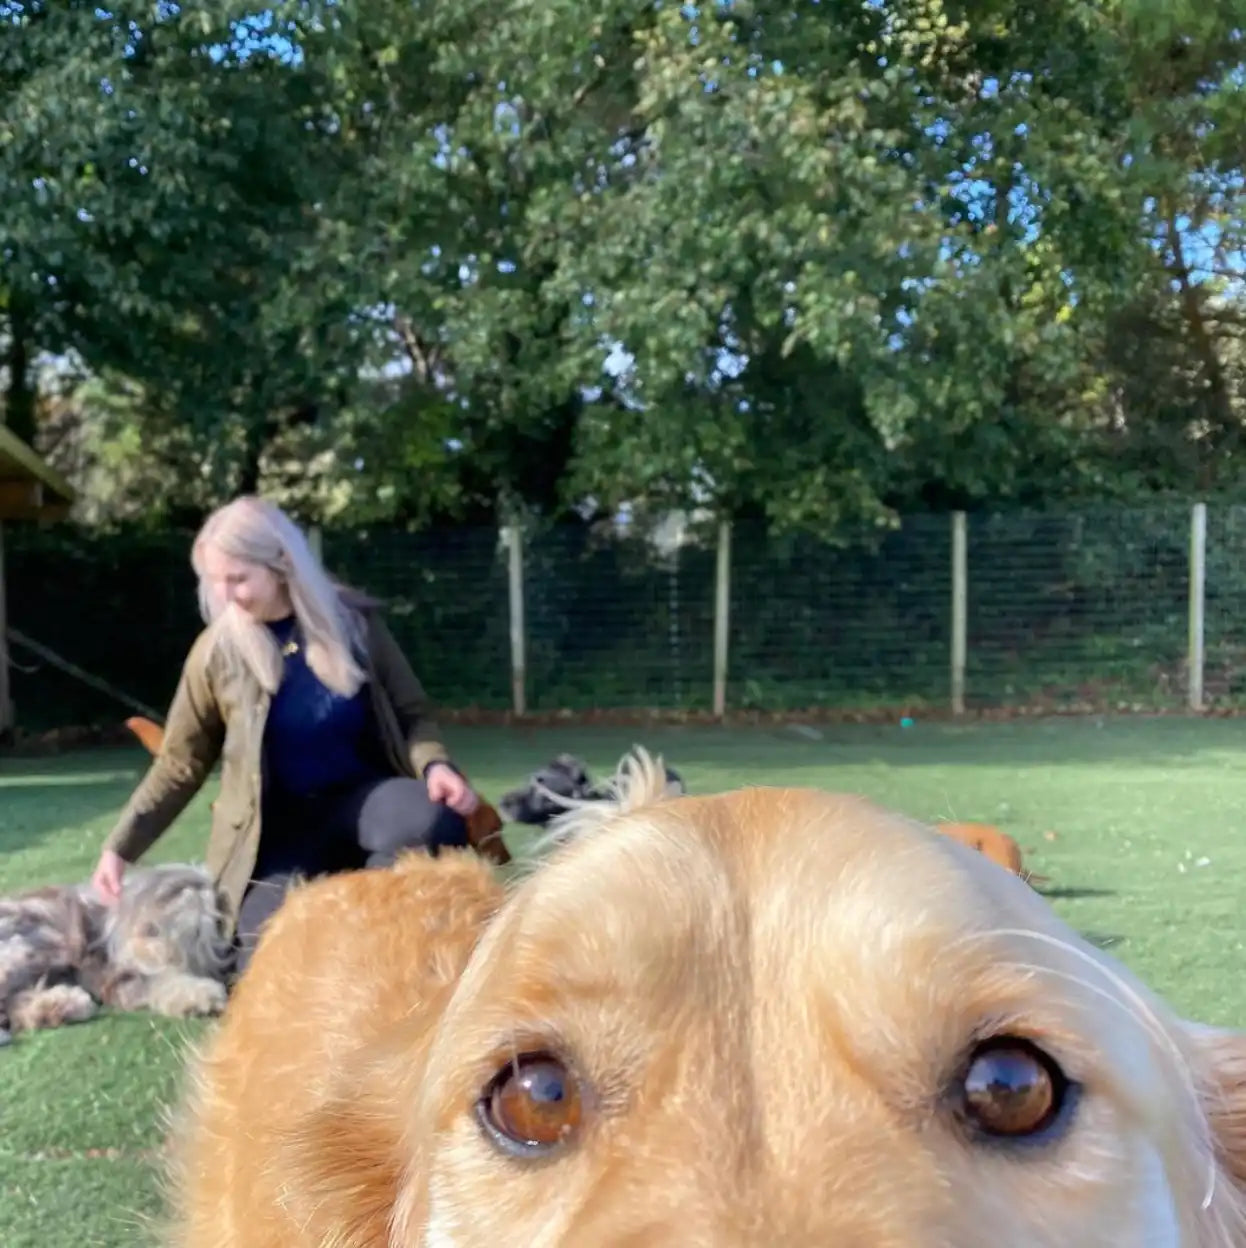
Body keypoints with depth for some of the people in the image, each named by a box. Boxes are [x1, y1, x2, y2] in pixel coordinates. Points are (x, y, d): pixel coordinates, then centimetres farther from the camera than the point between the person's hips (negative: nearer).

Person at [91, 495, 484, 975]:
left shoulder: (354, 618, -5)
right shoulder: (218, 651, -6)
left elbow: (411, 713, 3)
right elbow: (179, 764, 4)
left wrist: (434, 764, -19)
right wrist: (120, 846, -5)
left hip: (361, 794, 1)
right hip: (279, 823, 0)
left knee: (432, 825, -33)